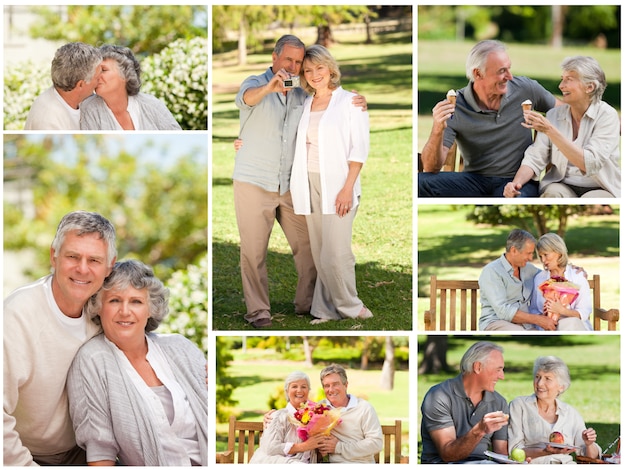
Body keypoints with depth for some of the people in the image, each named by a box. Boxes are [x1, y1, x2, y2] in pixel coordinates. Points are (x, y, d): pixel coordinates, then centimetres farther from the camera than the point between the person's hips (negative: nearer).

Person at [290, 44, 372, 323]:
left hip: (337, 185, -5)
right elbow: (299, 146, 19)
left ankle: (348, 306, 5)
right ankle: (328, 310, 10)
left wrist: (348, 188, -15)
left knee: (336, 252, -11)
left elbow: (359, 149, -6)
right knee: (320, 253, 5)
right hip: (310, 185, 5)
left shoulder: (349, 102, -1)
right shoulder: (305, 105, 15)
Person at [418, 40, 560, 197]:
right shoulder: (453, 106, -10)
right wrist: (438, 130, -33)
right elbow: (431, 168, -14)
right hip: (475, 178, 2)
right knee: (420, 182, -25)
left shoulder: (525, 88, -3)